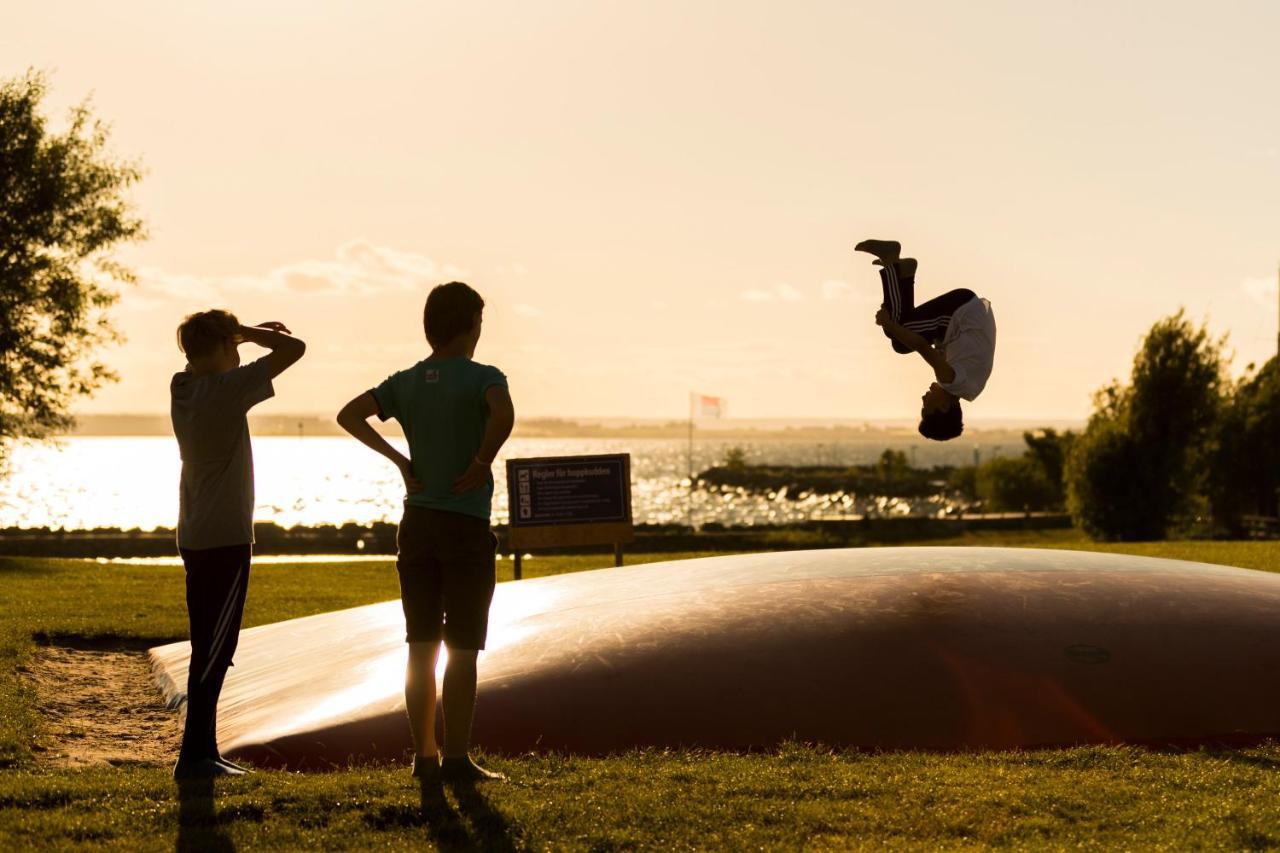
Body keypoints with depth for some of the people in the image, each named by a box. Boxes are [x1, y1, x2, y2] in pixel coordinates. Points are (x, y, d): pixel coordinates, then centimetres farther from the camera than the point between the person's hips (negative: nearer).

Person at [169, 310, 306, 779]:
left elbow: (201, 354, 30)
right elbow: (294, 348, -15)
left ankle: (204, 749, 19)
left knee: (207, 647, 13)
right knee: (215, 649, -7)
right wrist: (248, 331, -2)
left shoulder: (182, 385, 6)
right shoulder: (228, 388, -15)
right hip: (226, 537, -8)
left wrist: (247, 333, 20)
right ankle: (194, 754, -8)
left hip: (194, 537, 8)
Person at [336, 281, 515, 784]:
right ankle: (456, 759, 1)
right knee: (462, 649, 0)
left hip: (416, 525, 5)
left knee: (422, 646, 9)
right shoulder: (481, 378, -9)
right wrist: (481, 464, -16)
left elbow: (349, 416, 7)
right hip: (466, 526, -5)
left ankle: (424, 756, 13)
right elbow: (503, 415, -30)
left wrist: (399, 460, 6)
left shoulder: (405, 383, 8)